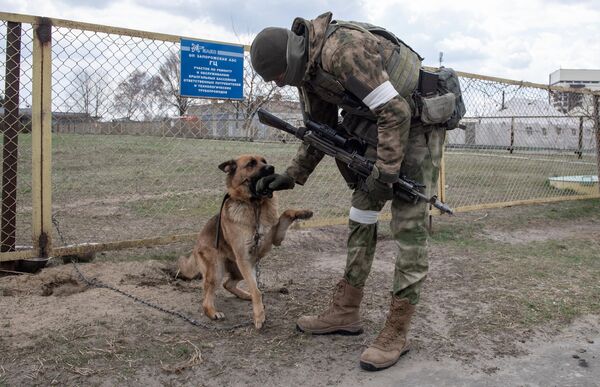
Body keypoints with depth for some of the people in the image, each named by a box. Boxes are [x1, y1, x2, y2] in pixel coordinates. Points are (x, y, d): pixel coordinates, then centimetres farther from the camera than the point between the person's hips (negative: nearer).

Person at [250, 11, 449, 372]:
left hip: (416, 122, -9)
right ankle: (346, 312, 17)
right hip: (380, 126, 10)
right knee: (361, 213, 8)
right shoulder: (309, 67, 3)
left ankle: (396, 333, -2)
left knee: (409, 226, -9)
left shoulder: (342, 50, -27)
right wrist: (292, 175, 9)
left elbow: (397, 112, -27)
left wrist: (385, 174, -25)